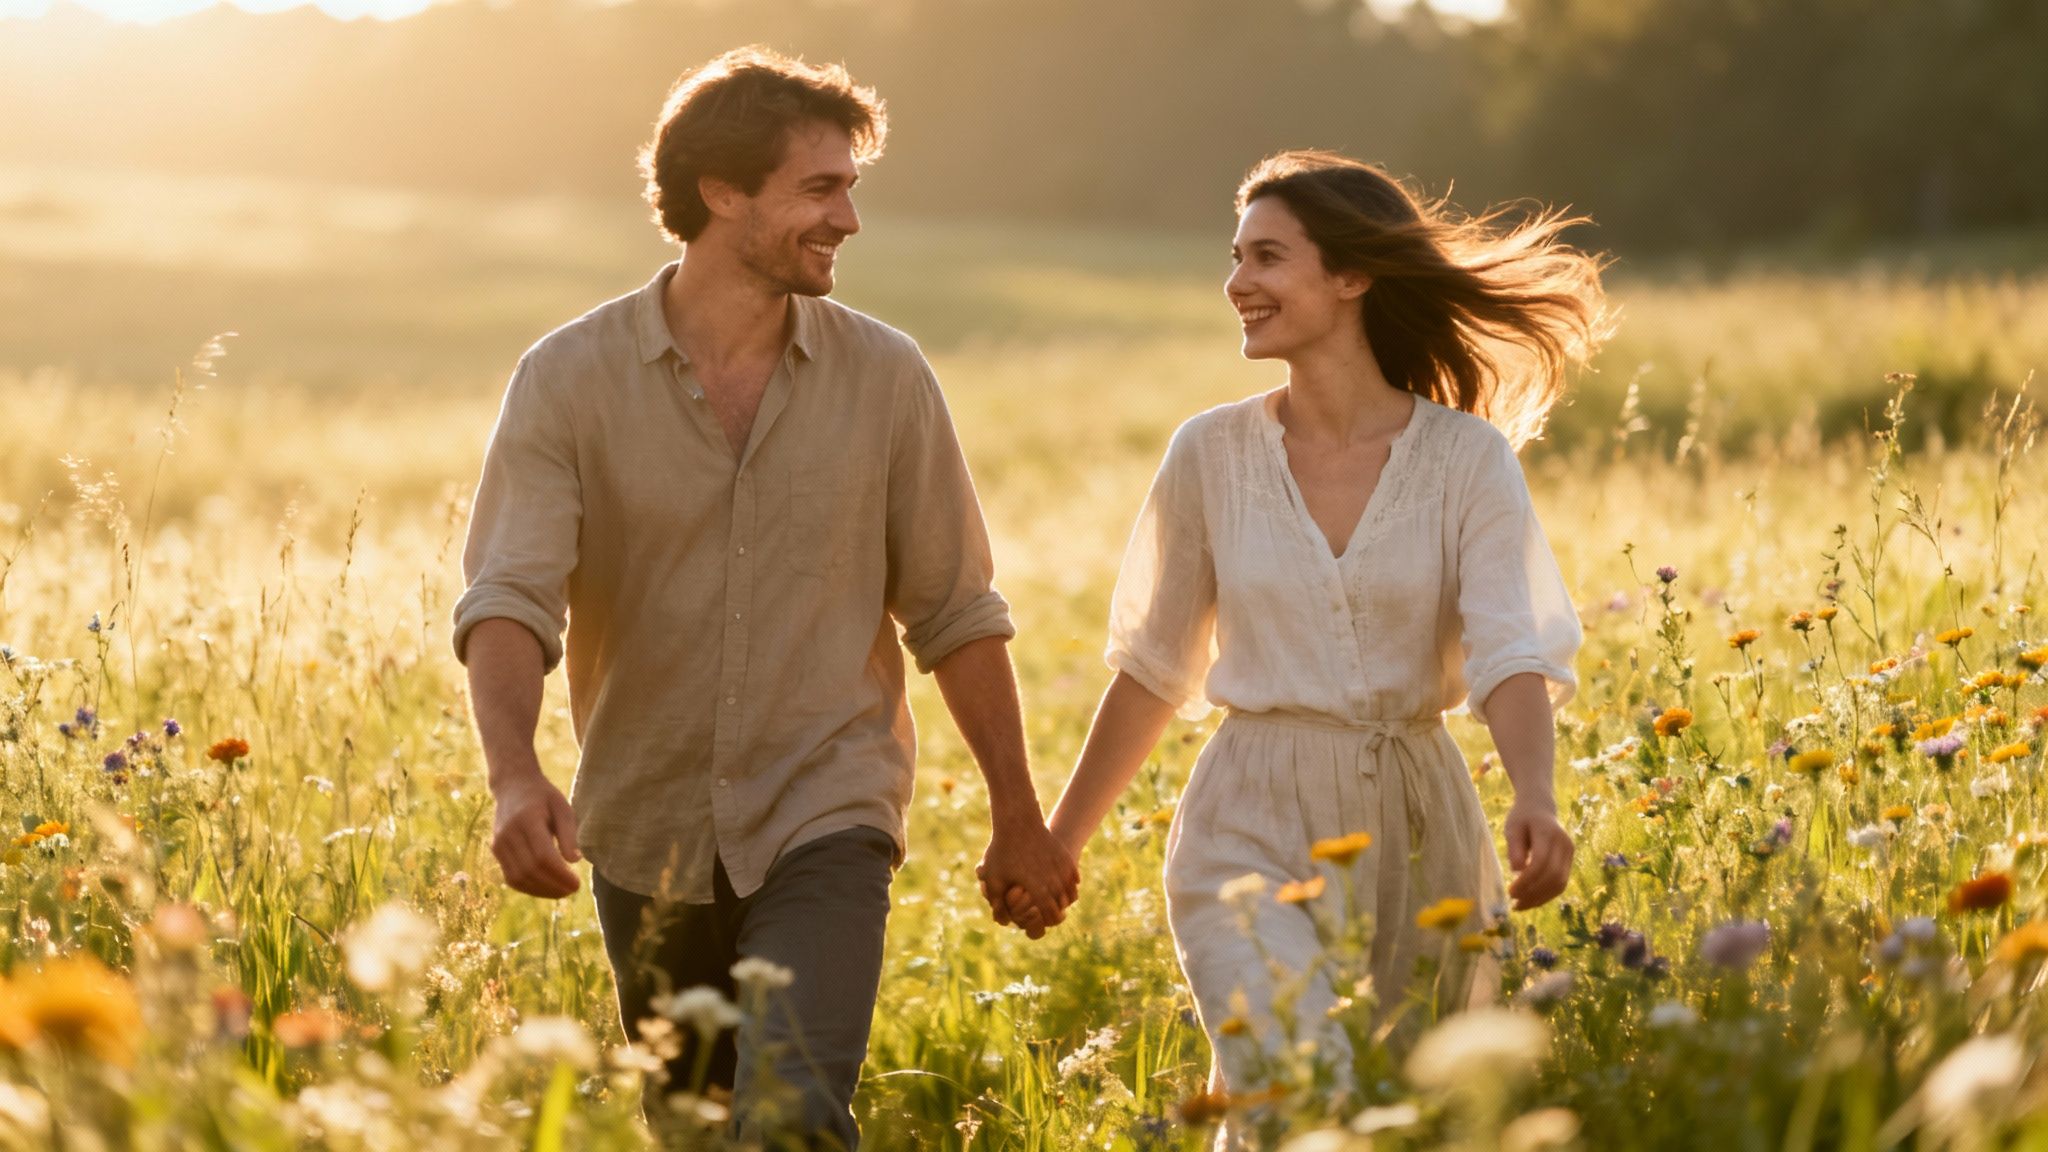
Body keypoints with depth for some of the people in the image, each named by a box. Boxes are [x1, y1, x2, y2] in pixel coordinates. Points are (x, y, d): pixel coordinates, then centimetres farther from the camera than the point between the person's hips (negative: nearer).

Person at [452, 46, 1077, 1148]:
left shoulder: (884, 377, -3)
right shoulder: (569, 378, -7)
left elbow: (955, 614, 5)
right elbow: (508, 598, -18)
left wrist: (1017, 814, 7)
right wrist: (514, 776, -36)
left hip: (824, 823, -1)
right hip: (647, 838, 1)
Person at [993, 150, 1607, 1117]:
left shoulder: (1468, 458, -3)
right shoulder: (1212, 454, 2)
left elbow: (1512, 656, -14)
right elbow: (1154, 669, 12)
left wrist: (1533, 799, -33)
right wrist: (1056, 843, 14)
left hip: (1417, 836, 1)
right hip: (1256, 831, -1)